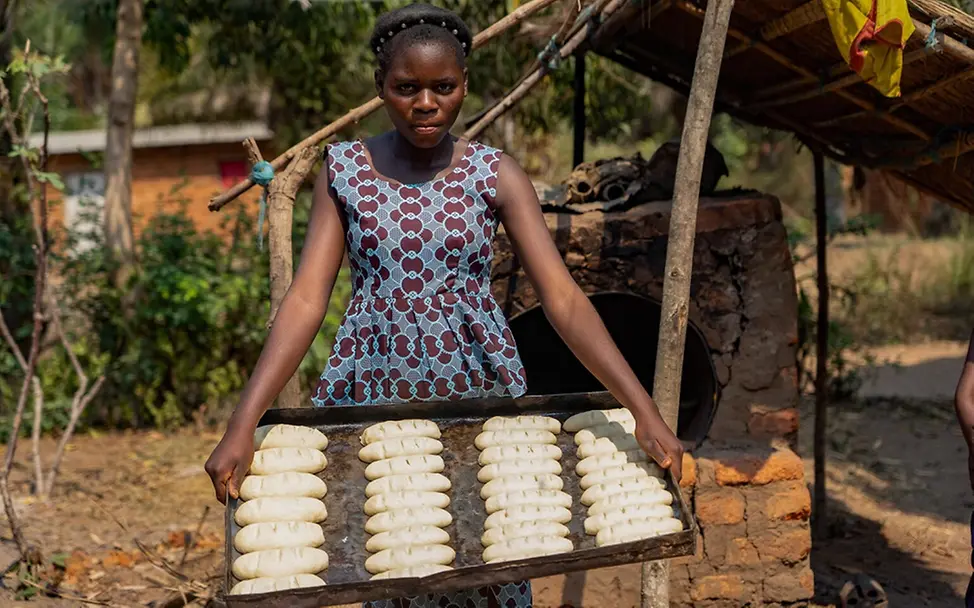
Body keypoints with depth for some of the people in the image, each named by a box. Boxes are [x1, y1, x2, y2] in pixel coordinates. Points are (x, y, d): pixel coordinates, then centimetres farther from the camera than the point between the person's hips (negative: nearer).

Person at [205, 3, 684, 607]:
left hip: (477, 390, 0)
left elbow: (562, 297, -11)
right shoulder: (344, 169, -2)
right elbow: (307, 298, -9)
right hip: (376, 392, 1)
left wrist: (644, 409, -21)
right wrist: (244, 422, -21)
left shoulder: (496, 173, -4)